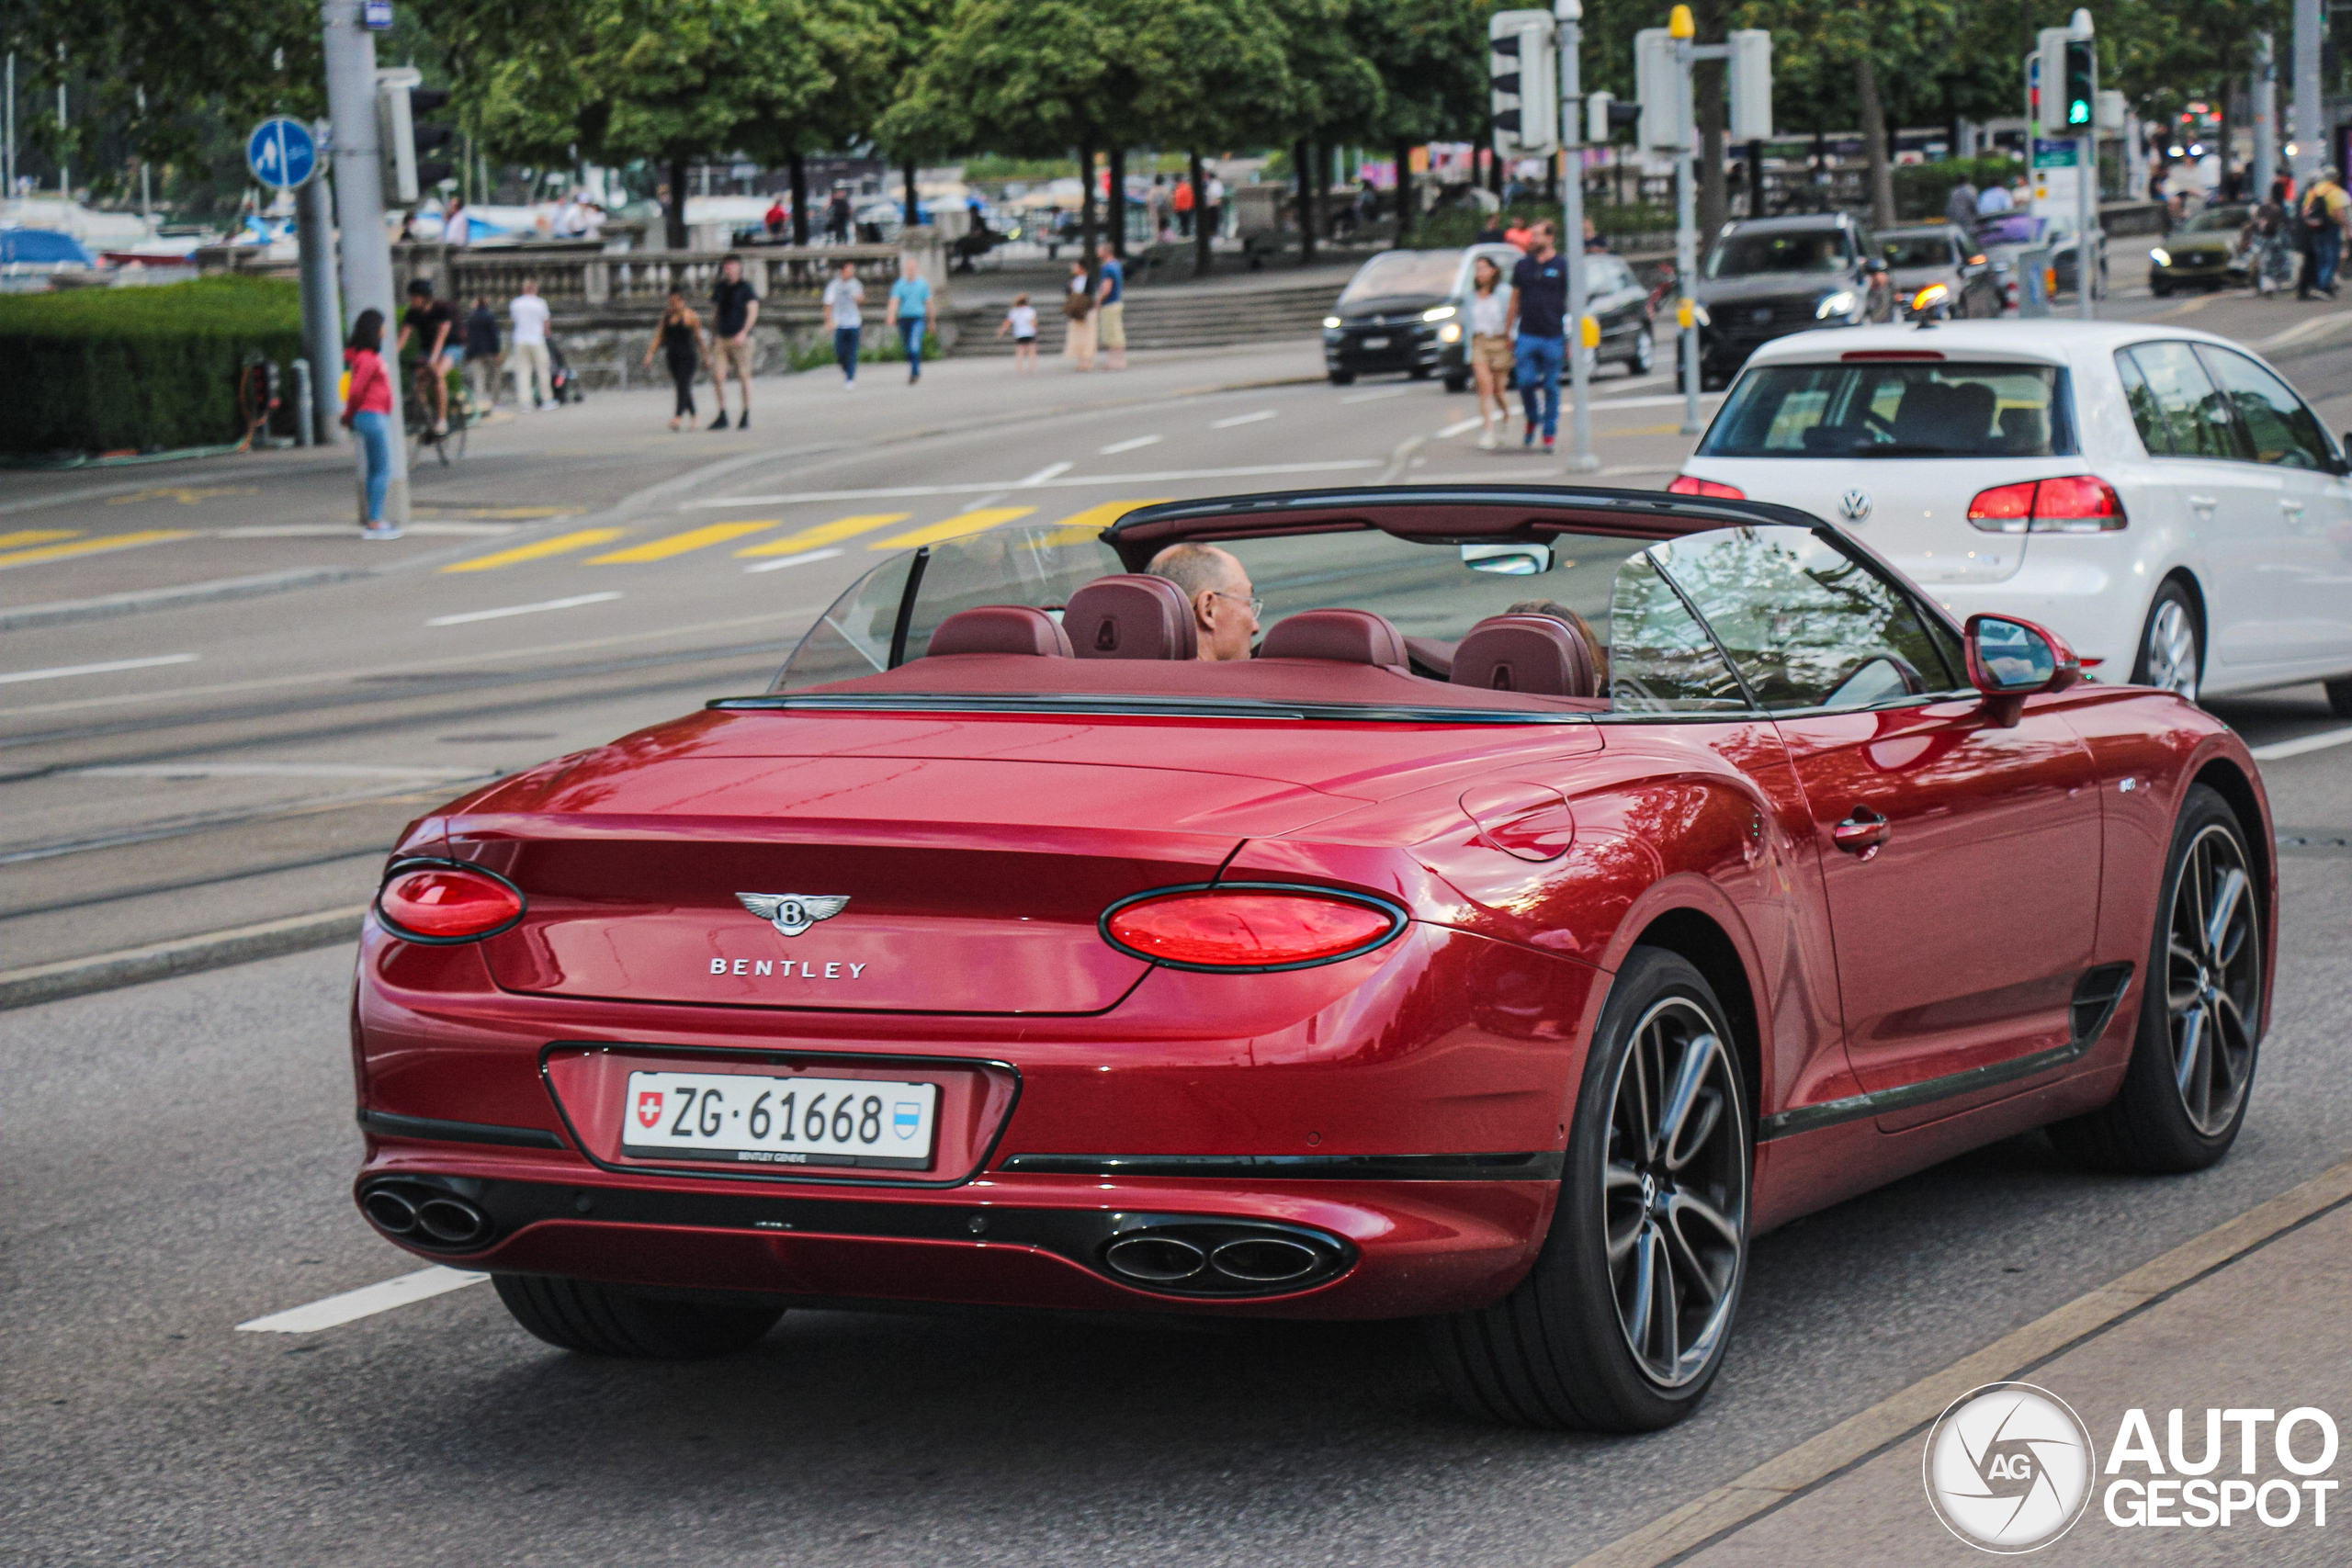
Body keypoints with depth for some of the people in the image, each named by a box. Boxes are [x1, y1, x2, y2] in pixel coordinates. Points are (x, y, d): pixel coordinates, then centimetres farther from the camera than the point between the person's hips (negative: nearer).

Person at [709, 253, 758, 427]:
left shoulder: (746, 287, -2)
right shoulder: (720, 288, 14)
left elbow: (753, 311, -8)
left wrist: (744, 332, -18)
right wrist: (713, 337, 17)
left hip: (739, 338, -5)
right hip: (722, 338, 5)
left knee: (744, 376, 0)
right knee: (718, 375, -4)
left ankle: (746, 417, 7)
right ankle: (722, 416, 1)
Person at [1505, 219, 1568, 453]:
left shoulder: (1563, 266, 1)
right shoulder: (1523, 266, 11)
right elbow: (1515, 301, 16)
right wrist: (1509, 334, 13)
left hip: (1553, 337, -2)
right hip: (1527, 335, 2)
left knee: (1551, 387, 2)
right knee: (1525, 383, -6)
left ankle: (1550, 432, 12)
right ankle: (1533, 420, 20)